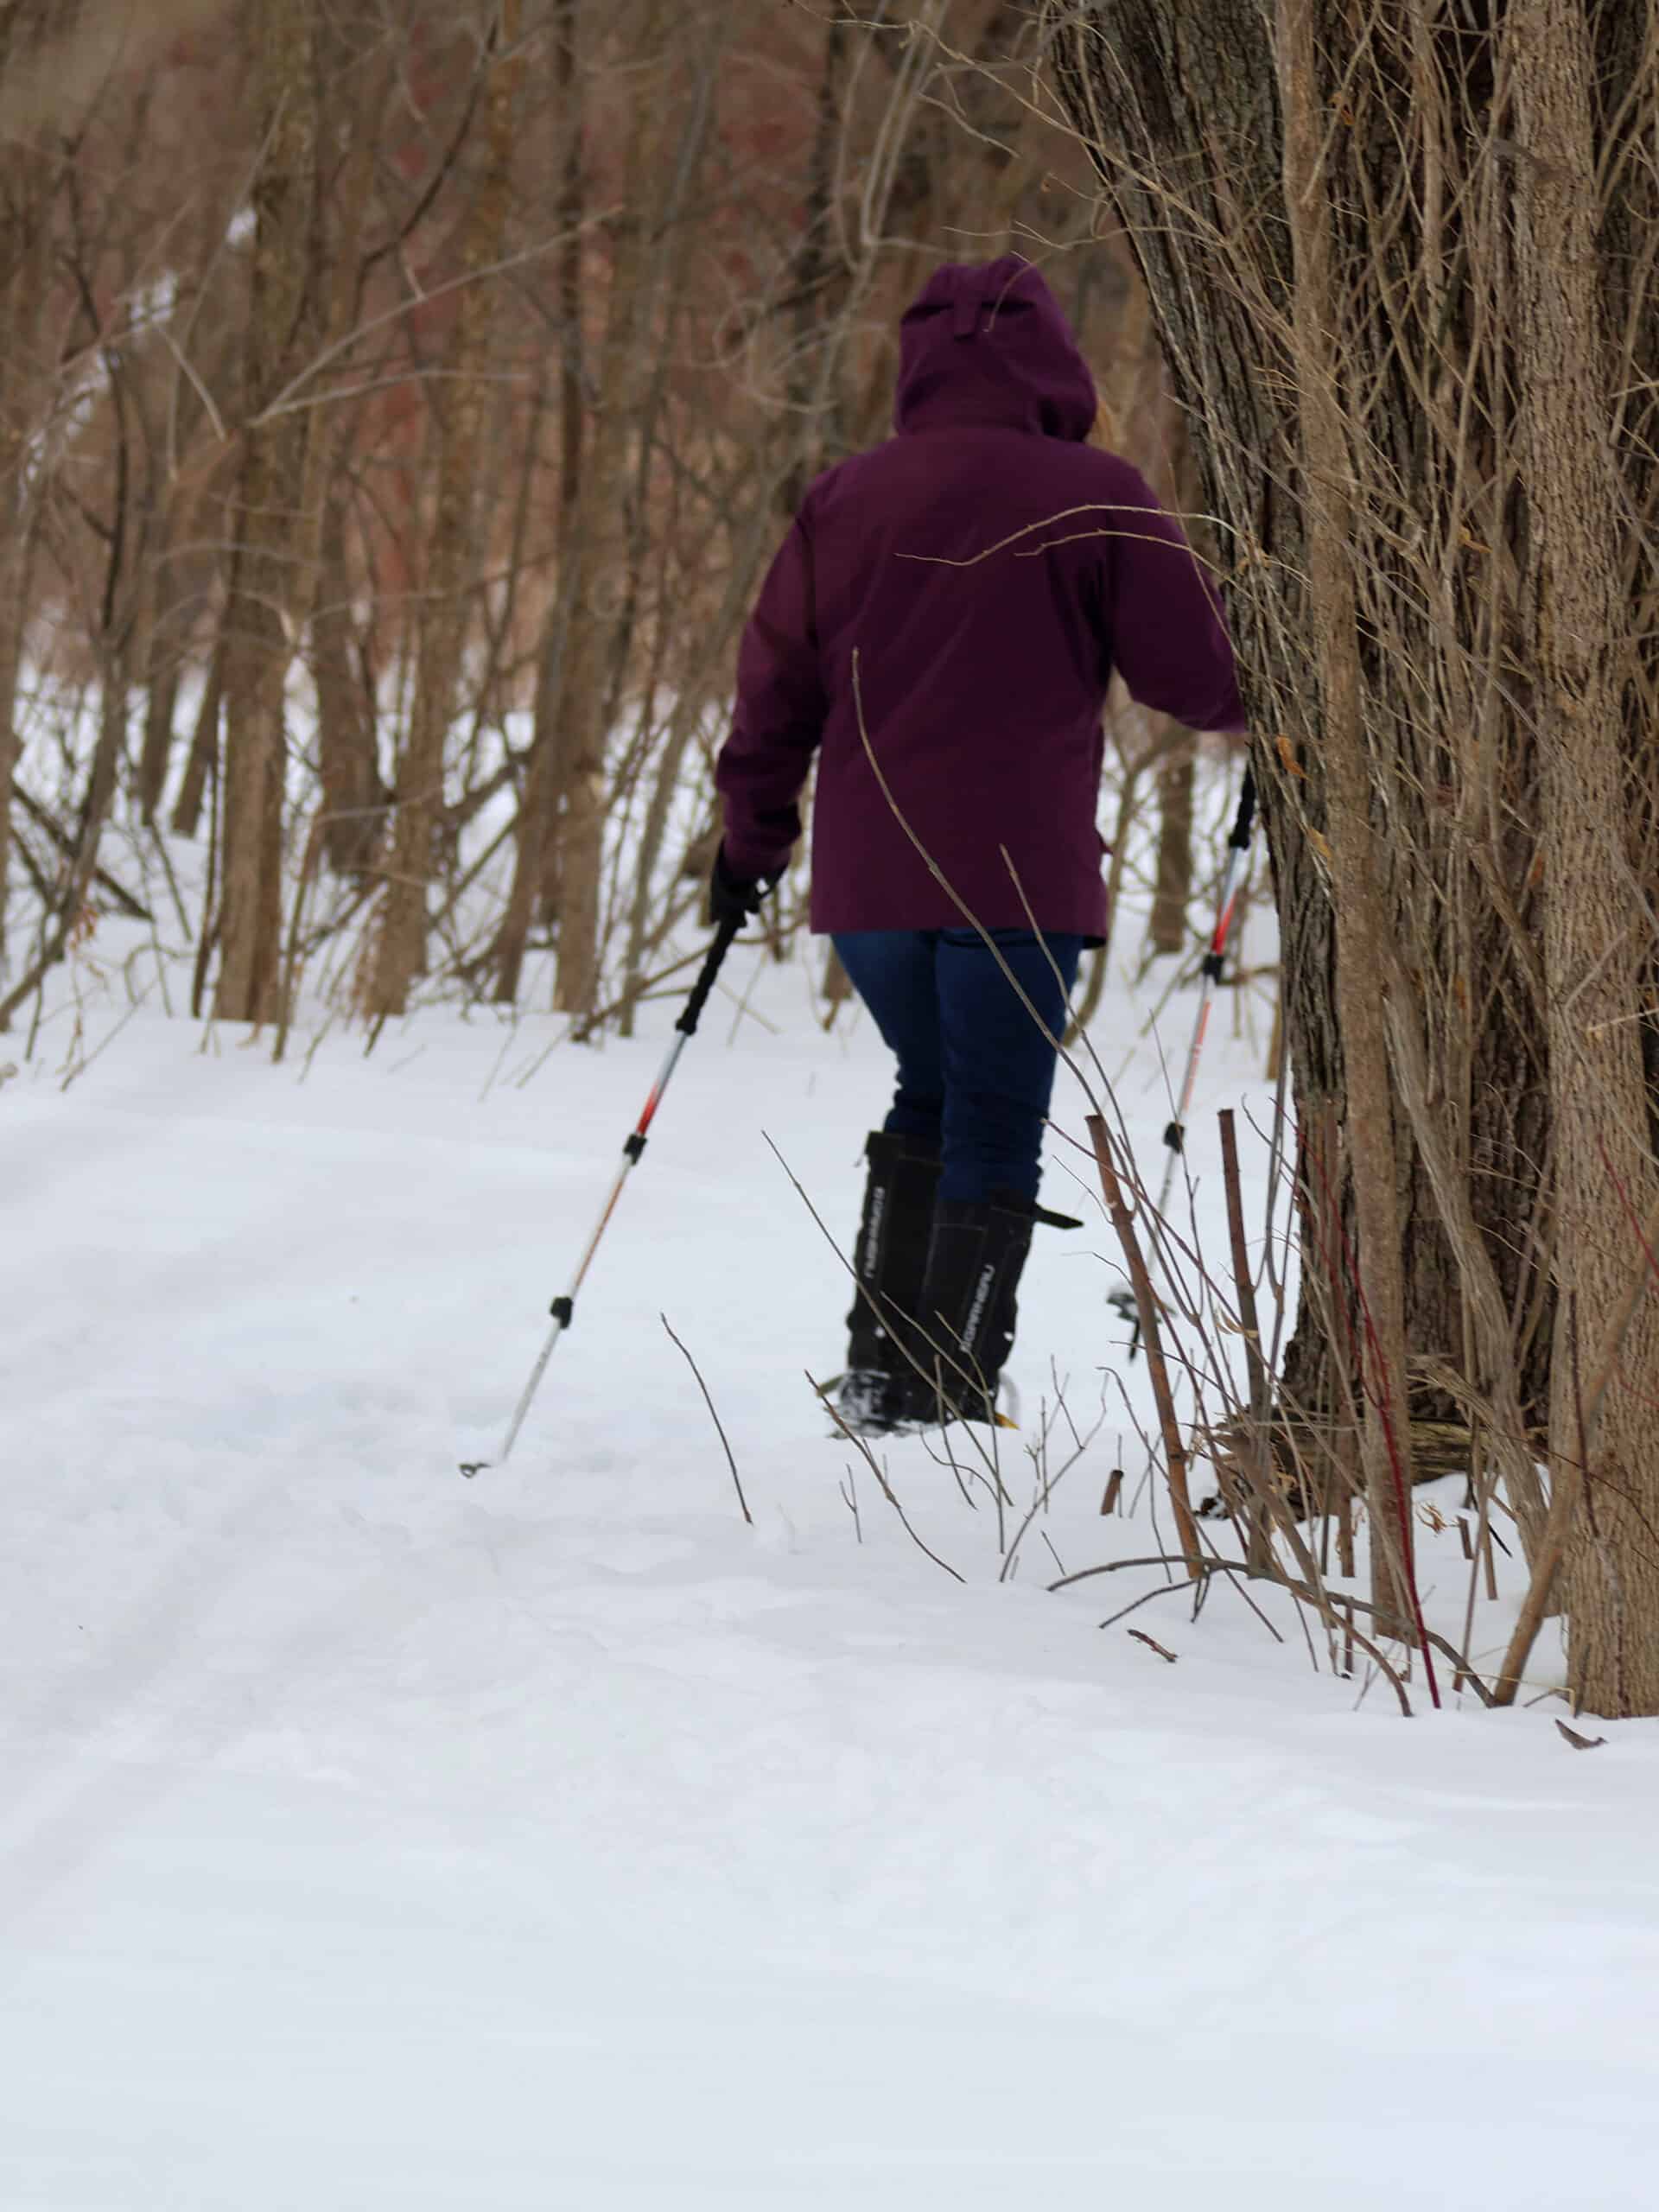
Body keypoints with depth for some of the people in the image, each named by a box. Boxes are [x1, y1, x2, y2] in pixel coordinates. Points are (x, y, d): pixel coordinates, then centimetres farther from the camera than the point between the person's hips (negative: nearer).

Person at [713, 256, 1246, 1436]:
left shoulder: (846, 497, 6)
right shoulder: (1094, 496, -5)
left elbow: (778, 685, 10)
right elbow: (1193, 671, -2)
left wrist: (753, 836, 23)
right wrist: (1262, 708, 21)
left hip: (866, 881, 4)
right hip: (1017, 876, -4)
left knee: (932, 1095, 23)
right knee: (995, 1135, 3)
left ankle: (881, 1365, 15)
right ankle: (951, 1398, -1)